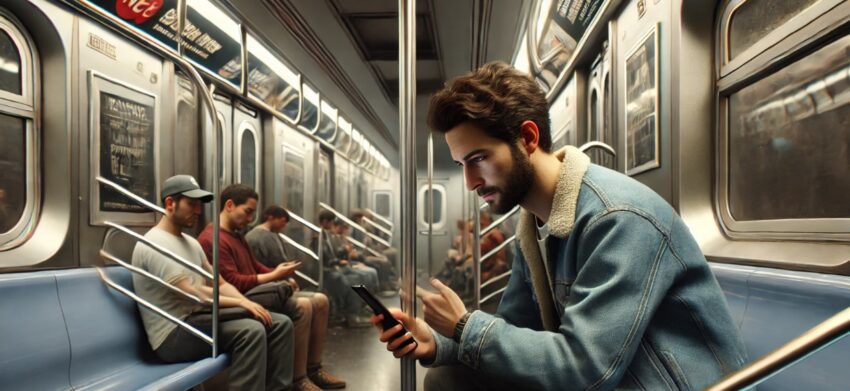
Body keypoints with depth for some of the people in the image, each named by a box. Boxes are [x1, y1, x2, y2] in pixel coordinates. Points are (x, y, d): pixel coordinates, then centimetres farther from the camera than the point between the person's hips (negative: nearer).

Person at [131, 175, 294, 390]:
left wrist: (246, 303, -6)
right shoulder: (154, 244, -15)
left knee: (280, 323, -4)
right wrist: (240, 302, -19)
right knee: (251, 330, -32)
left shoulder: (191, 242, 15)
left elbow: (220, 283, 12)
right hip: (173, 334, -9)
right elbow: (190, 293, -23)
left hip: (197, 317, 9)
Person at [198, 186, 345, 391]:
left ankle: (314, 369, 8)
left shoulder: (236, 235, 19)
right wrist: (274, 276, -17)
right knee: (302, 306, -27)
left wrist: (278, 274, 4)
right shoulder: (212, 239, -14)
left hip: (255, 295, 11)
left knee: (320, 300, 2)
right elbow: (233, 284, -21)